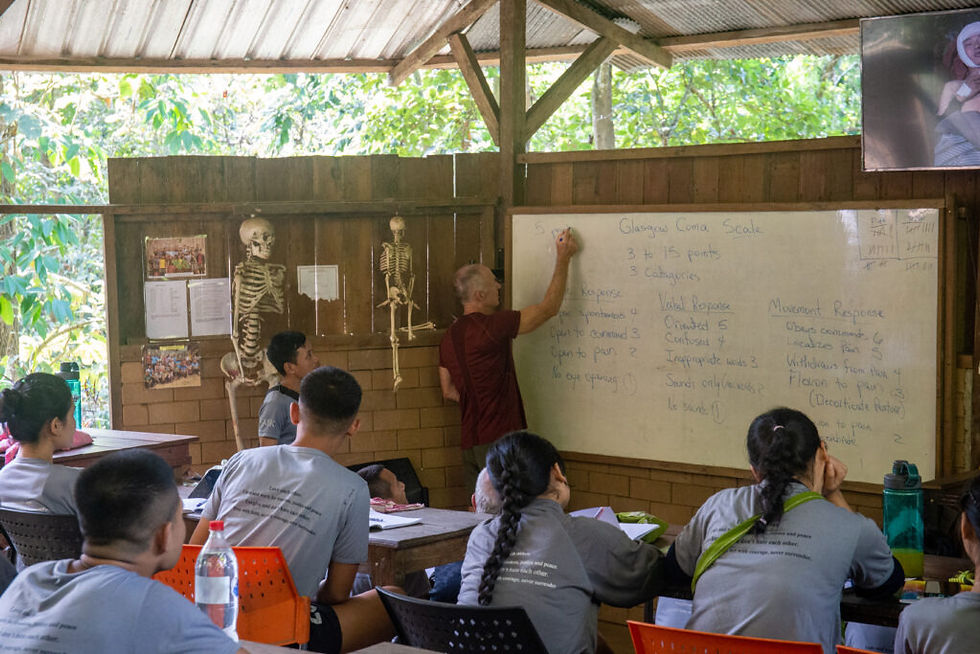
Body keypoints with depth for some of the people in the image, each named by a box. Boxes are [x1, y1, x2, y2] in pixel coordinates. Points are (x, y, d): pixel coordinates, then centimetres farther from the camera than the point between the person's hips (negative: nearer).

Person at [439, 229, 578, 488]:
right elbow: (549, 308, -9)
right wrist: (563, 259, 1)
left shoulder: (450, 336, 10)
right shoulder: (491, 325, -15)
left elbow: (448, 391, 17)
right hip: (499, 440, -8)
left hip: (471, 442, 8)